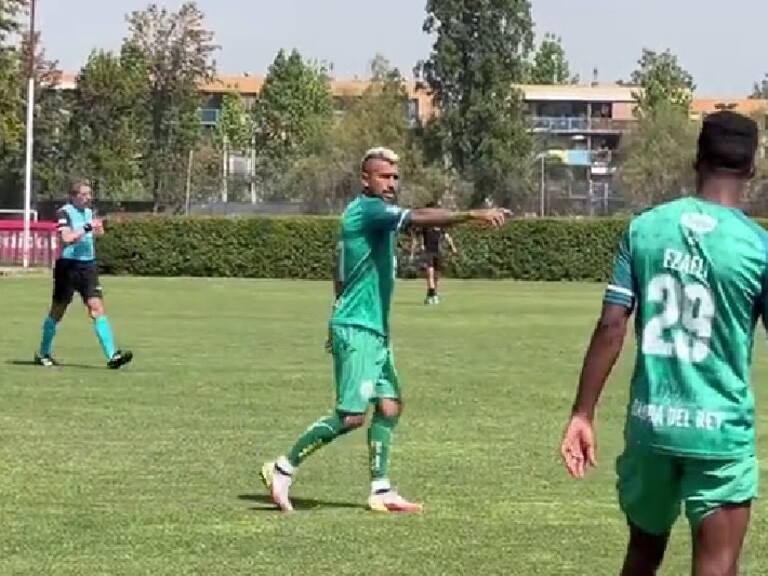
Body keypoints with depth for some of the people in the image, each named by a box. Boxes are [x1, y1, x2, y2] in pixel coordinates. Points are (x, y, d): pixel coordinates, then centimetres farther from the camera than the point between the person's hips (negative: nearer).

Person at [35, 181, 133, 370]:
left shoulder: (89, 212, 13)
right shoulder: (64, 212, -8)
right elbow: (67, 238, -22)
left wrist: (97, 230, 8)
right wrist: (87, 228, -24)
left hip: (88, 265, 5)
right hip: (68, 266, -5)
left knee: (97, 308, -7)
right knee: (57, 311, 6)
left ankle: (112, 355, -15)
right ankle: (43, 354, 22)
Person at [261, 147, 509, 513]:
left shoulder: (370, 214, 17)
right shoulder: (367, 209, -13)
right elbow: (418, 218, -28)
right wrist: (472, 215, -34)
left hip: (374, 330, 10)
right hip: (356, 329, -10)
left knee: (389, 404, 7)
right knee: (351, 415, -11)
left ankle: (381, 490, 9)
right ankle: (283, 468, -1)